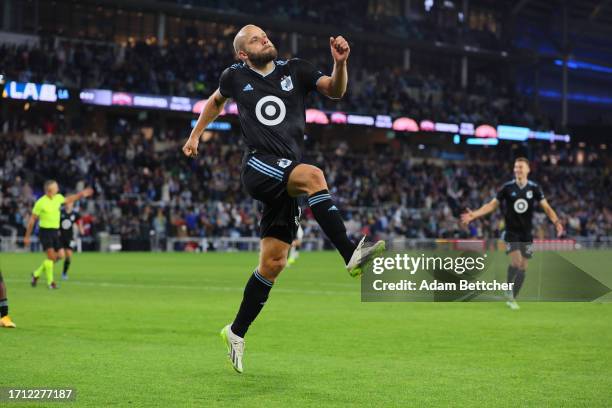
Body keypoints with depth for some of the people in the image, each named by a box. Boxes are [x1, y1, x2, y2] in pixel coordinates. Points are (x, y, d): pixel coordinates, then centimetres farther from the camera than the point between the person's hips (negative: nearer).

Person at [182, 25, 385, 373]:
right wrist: (196, 133, 32)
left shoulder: (295, 70, 12)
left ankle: (236, 332, 16)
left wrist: (340, 63, -15)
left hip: (286, 180, 3)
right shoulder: (236, 77, 11)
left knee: (273, 262, 2)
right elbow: (217, 100, 31)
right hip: (259, 168, -3)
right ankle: (351, 254, -42)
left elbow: (335, 90, 3)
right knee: (313, 175, -34)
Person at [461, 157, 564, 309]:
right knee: (516, 260, -21)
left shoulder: (534, 188, -1)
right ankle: (509, 290, 2)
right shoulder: (507, 187, -4)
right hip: (511, 231, -2)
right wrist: (474, 215, -12)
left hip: (527, 233, 2)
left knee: (523, 266, 3)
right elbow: (492, 205, -1)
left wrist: (556, 221, -20)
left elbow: (546, 207, -3)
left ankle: (512, 299, 16)